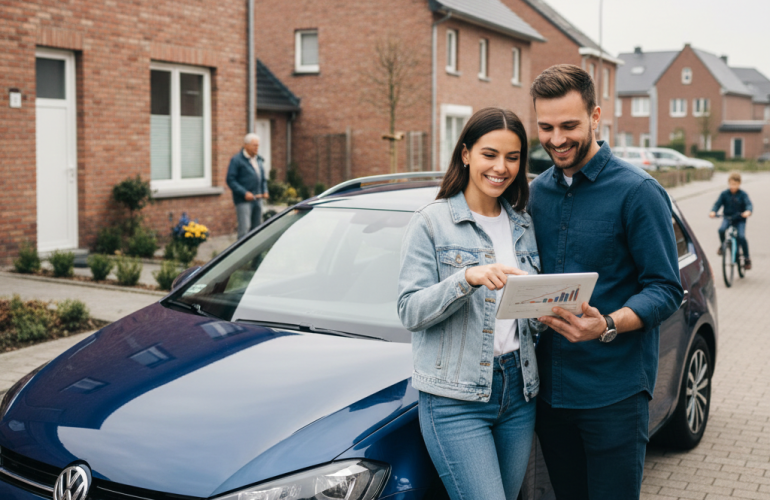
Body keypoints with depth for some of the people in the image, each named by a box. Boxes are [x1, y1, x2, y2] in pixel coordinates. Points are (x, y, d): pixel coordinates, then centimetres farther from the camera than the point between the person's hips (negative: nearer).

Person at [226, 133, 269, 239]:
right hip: (243, 200, -7)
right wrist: (244, 193, -19)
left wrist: (265, 191, 6)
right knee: (244, 228, -13)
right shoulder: (237, 160, -7)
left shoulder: (259, 160, 15)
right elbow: (230, 180, -11)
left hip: (257, 199, 7)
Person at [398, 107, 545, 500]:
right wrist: (467, 278, -26)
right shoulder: (431, 222, -4)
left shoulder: (523, 226, 13)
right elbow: (410, 311, -11)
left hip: (518, 391, 6)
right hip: (455, 398, -5)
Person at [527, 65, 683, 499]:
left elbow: (666, 290, -12)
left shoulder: (637, 191, -10)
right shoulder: (538, 191, 9)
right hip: (550, 386, 6)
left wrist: (608, 325, -28)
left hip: (614, 393, -5)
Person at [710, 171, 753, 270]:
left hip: (740, 219, -2)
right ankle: (723, 245, 2)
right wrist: (713, 212, -29)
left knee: (741, 236, -20)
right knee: (721, 229, -29)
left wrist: (748, 211, -41)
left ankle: (747, 259, -3)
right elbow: (718, 204, -7)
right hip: (727, 218, 2)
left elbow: (749, 204, -17)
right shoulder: (724, 194, -1)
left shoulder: (742, 194, -6)